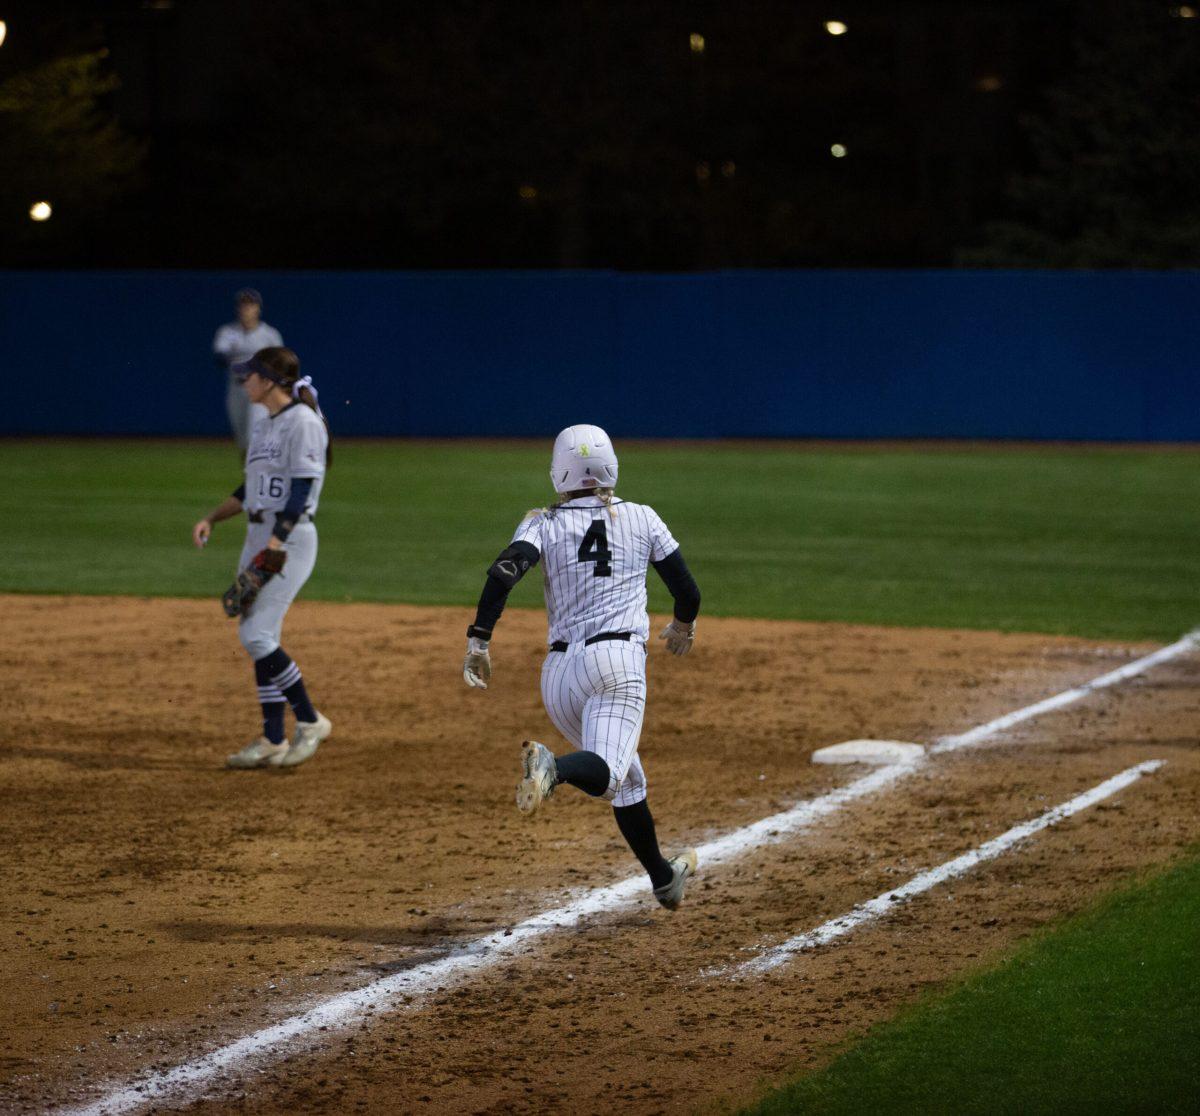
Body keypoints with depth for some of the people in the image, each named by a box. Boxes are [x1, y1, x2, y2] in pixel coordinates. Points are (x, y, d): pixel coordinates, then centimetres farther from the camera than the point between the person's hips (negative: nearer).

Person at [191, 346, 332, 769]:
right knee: (256, 638, 7)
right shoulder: (263, 425, 15)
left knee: (257, 636, -14)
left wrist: (272, 550, -24)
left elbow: (300, 493, -19)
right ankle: (273, 741, 11)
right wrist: (210, 519, 11)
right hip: (258, 537, 9)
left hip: (290, 538, -9)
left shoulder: (303, 422, -13)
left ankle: (309, 720, -2)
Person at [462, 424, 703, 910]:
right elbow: (687, 593, 13)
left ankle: (663, 877, 31)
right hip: (617, 659, -3)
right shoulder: (642, 519, 10)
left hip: (559, 672, 3)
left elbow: (504, 572, -10)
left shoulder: (543, 524, 9)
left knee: (627, 782, 20)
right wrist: (683, 625, 35)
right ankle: (554, 768, -55)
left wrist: (478, 640, -12)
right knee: (608, 771, -23)